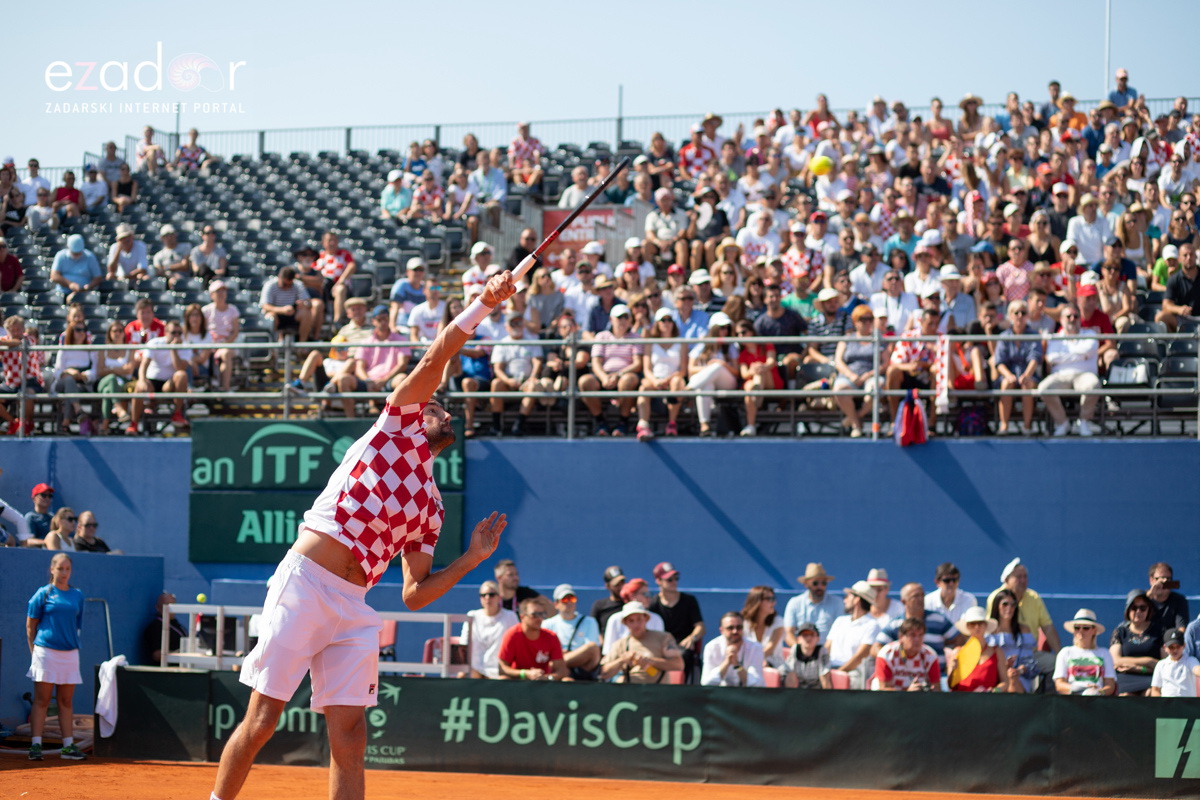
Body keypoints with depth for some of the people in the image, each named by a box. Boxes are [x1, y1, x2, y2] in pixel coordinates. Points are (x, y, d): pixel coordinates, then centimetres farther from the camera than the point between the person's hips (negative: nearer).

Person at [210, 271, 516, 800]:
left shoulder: (431, 508, 22)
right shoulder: (395, 427, 10)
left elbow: (415, 594, 18)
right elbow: (434, 363, -2)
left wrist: (471, 559, 9)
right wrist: (483, 305, -7)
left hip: (353, 608, 6)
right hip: (304, 581, -6)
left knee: (349, 740, -3)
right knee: (262, 721, -4)